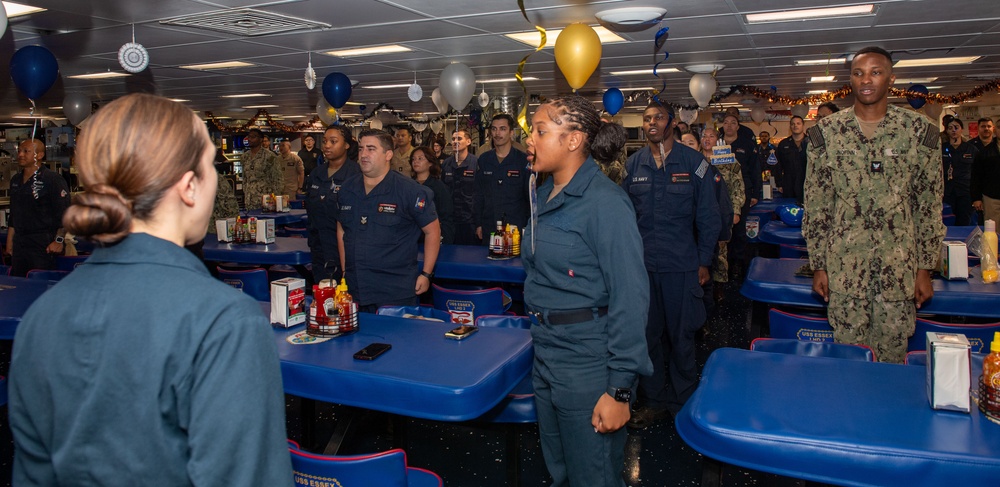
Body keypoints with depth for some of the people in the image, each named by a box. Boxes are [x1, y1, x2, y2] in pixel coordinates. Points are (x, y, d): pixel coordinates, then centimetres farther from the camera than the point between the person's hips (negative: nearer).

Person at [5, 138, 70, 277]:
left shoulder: (53, 179, -7)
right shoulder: (15, 180, 16)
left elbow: (63, 213, -12)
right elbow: (13, 215, 22)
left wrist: (59, 241, -17)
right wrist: (9, 243, 19)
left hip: (44, 246, -7)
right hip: (19, 244, 7)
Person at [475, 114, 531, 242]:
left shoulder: (523, 160, -3)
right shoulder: (483, 160, 7)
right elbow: (479, 194, 9)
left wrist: (528, 227, -6)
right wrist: (478, 224, 4)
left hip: (517, 227, -3)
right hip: (489, 228, 3)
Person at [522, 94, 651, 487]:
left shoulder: (603, 202, -18)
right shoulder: (546, 195, 8)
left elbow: (629, 298, -21)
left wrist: (620, 390, -21)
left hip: (588, 365, -8)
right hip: (546, 356, 8)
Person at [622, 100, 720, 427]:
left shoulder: (694, 162, -2)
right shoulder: (633, 164, 6)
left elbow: (708, 217, 0)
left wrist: (704, 262, -2)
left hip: (682, 265, -3)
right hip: (641, 265, 3)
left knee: (681, 335, 6)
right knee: (647, 334, 10)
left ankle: (683, 401, 23)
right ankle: (653, 400, 25)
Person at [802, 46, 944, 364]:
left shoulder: (920, 131, 1)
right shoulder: (826, 133, 1)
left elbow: (929, 206, 5)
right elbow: (815, 206, 3)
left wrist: (925, 268, 3)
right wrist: (818, 265, 1)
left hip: (899, 265, 0)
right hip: (844, 265, 0)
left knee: (893, 351, 7)